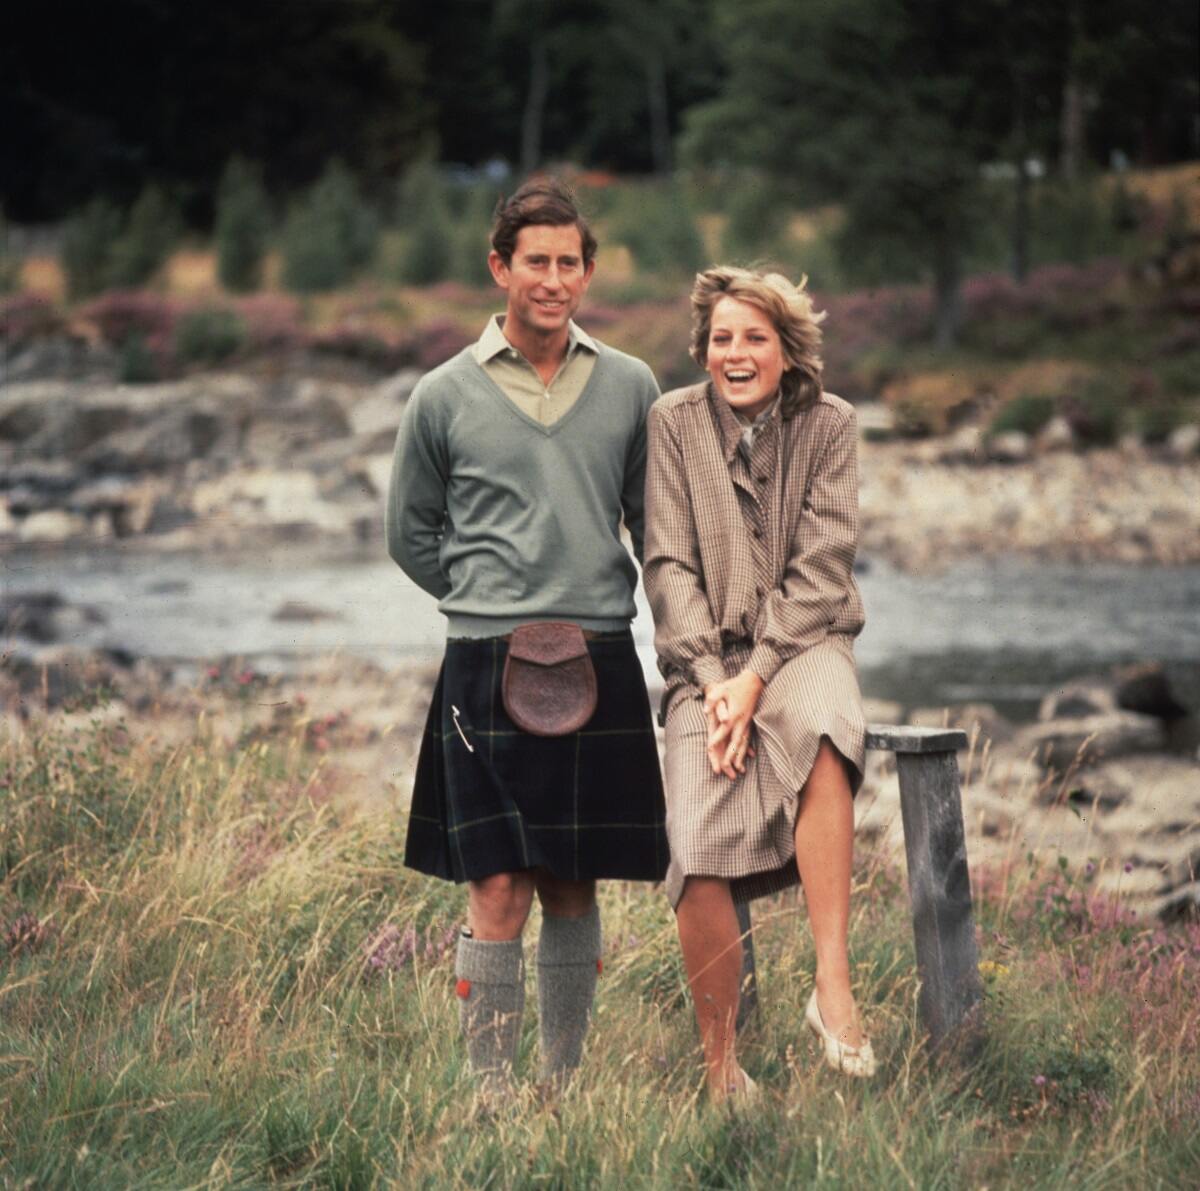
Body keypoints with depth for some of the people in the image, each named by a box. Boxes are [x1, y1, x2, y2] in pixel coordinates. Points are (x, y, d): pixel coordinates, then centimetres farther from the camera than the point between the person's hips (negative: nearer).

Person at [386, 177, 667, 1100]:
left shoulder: (630, 387, 7)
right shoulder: (446, 397, 3)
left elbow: (655, 527, 16)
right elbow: (411, 535, 14)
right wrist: (491, 602, 11)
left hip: (602, 667, 2)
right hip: (487, 669, -2)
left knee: (573, 888, 8)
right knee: (499, 893, -6)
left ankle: (564, 1082, 19)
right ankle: (492, 1093, 1)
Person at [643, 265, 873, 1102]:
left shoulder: (828, 423, 2)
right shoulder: (675, 422, 4)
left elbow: (821, 567, -4)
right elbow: (669, 565, 1)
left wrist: (757, 677, -15)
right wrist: (712, 681, -11)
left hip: (803, 643, 0)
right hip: (708, 658, 1)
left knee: (821, 730, -37)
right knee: (699, 846, -22)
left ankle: (833, 986, -36)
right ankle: (722, 1071, -11)